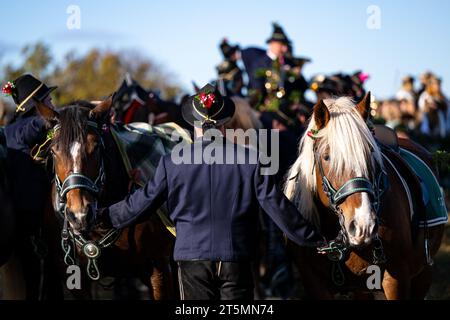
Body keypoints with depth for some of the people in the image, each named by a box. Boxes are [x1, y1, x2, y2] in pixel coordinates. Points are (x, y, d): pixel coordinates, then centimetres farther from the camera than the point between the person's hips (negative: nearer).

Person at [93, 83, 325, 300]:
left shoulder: (172, 163, -4)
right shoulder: (249, 159, -4)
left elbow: (141, 203, 1)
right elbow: (277, 206, -3)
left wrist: (101, 216, 16)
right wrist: (314, 240, 6)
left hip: (192, 257, 0)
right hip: (236, 259, 0)